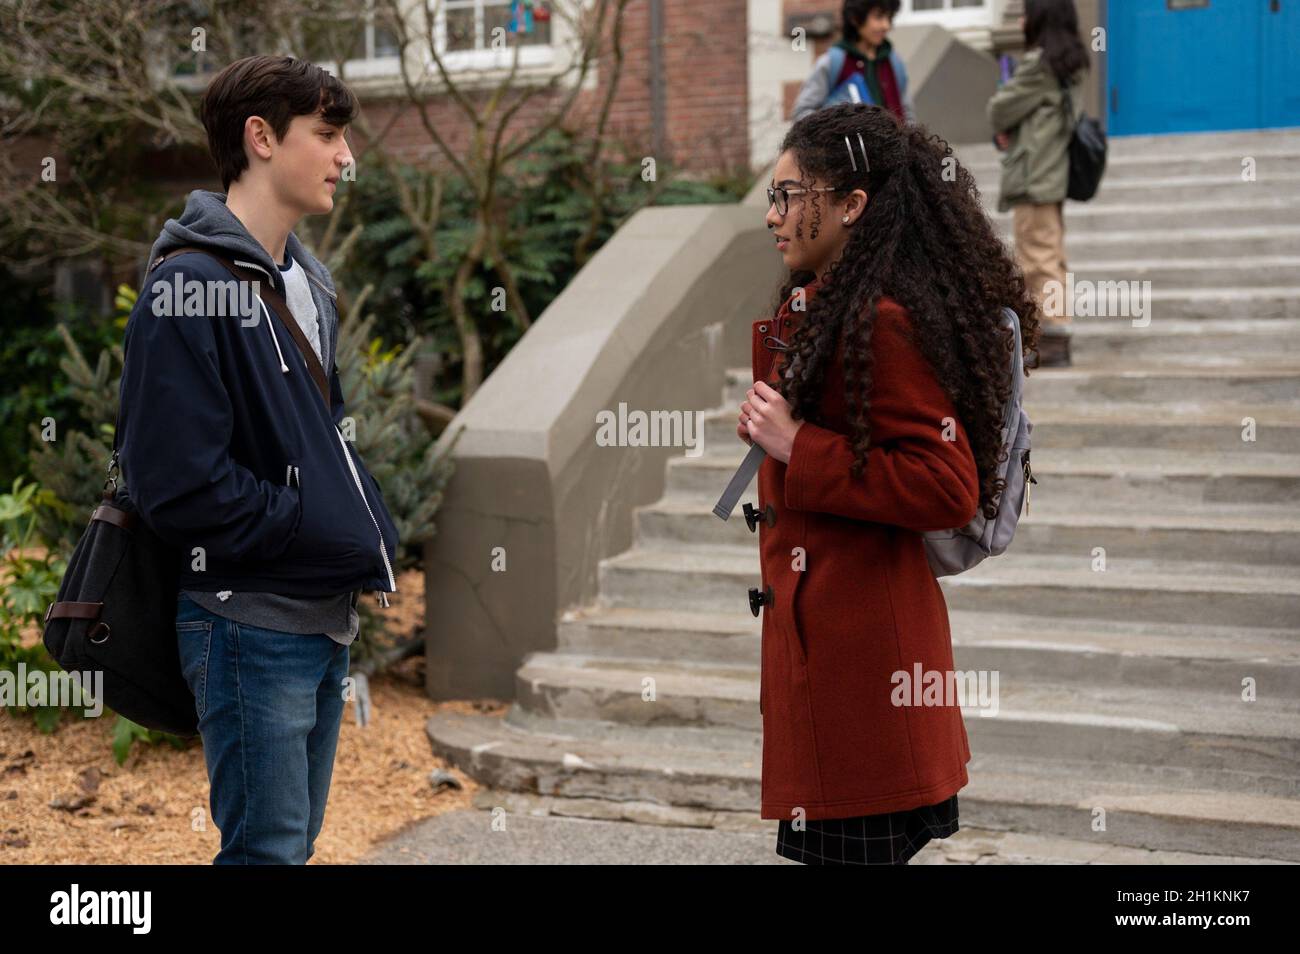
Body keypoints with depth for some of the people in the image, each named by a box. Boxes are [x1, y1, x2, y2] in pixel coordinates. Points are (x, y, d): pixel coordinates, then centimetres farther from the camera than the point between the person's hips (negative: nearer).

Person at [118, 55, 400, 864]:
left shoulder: (310, 283, 14)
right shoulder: (191, 285, -14)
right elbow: (180, 484, -20)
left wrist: (374, 536, 5)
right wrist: (337, 540, -16)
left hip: (327, 619, 9)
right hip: (252, 626, -9)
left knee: (297, 842, 16)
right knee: (269, 850, -3)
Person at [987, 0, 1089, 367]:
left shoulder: (1038, 64, -14)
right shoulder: (1071, 64, 13)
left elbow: (999, 111, -9)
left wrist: (1002, 128, 12)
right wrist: (1013, 131, 3)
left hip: (1034, 176, -9)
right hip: (1055, 174, 9)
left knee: (1039, 260, -6)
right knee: (1051, 259, 13)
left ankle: (1054, 340, -6)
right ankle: (1057, 337, 16)